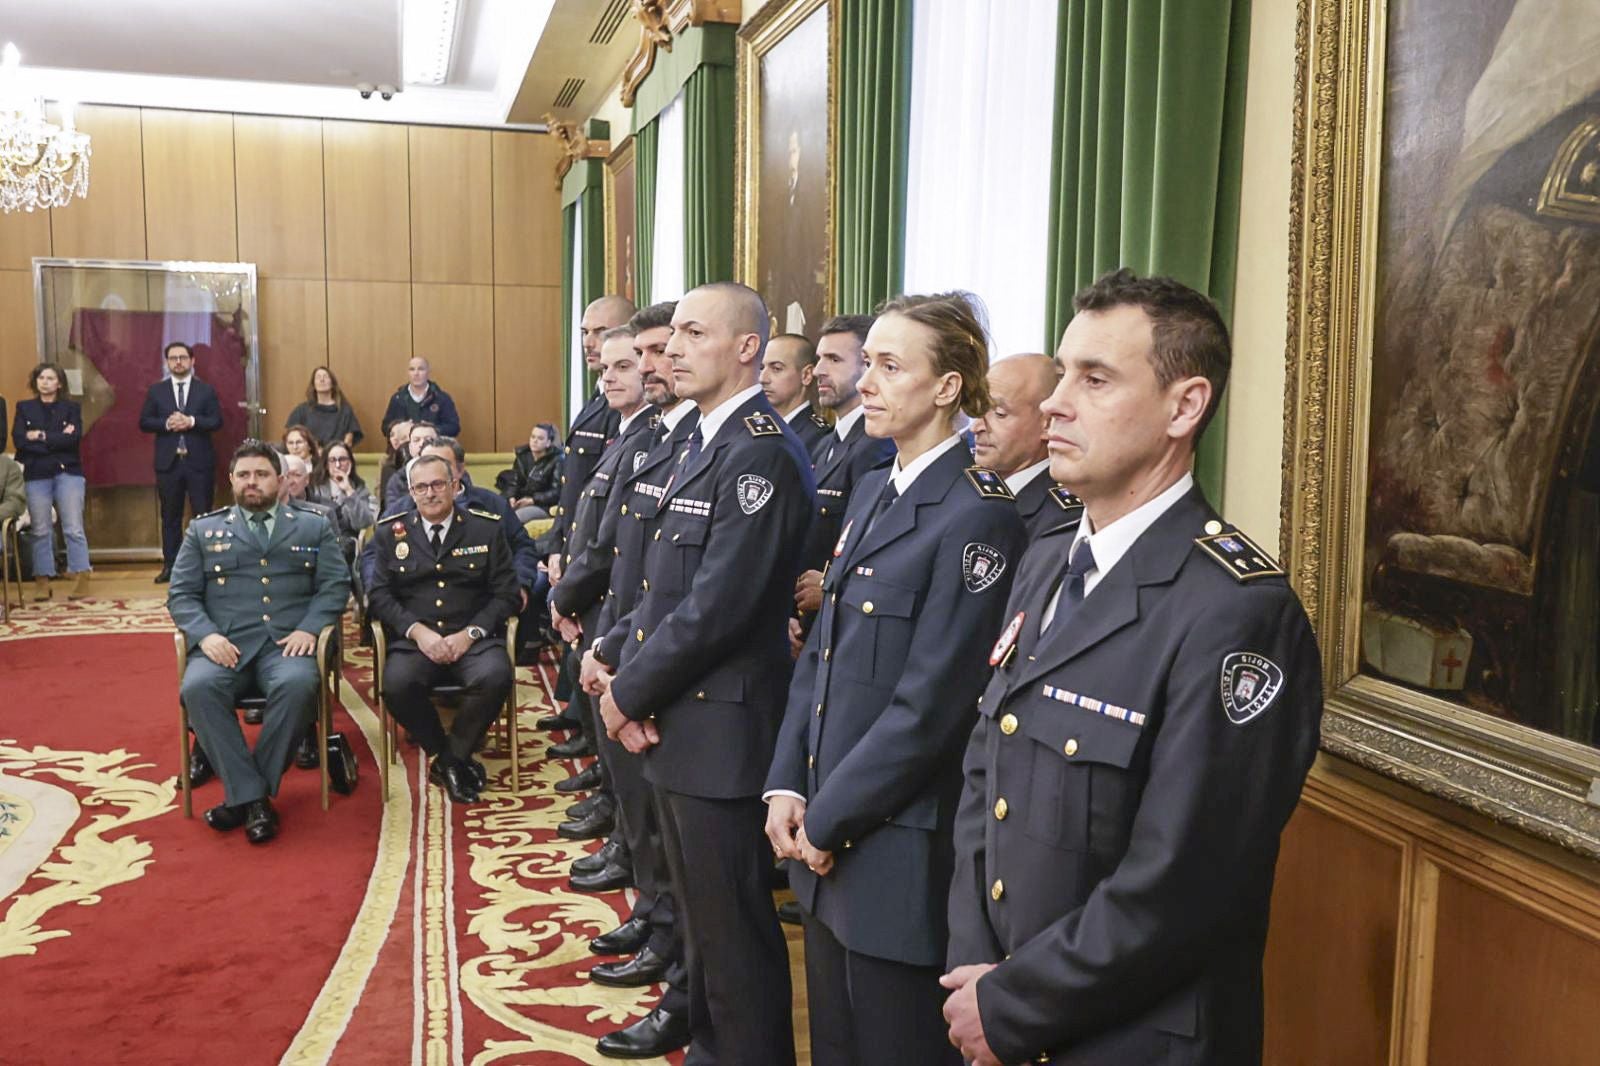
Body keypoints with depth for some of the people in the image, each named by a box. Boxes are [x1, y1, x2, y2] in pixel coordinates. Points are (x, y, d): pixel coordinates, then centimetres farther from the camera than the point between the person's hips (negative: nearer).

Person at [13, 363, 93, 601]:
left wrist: (42, 437, -9)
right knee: (40, 531, 2)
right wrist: (58, 440, -9)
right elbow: (19, 440, -3)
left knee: (74, 528, -4)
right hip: (36, 476, 1)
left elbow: (74, 439, -7)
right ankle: (42, 581, 7)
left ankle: (81, 579, -3)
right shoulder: (24, 408, 12)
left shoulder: (71, 408, 9)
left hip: (68, 473, -1)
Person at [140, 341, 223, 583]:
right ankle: (170, 565, 12)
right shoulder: (156, 390, 9)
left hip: (199, 461, -1)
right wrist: (166, 423, -14)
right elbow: (144, 422, 4)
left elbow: (216, 421, -2)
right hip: (168, 462, 1)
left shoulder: (206, 390, 6)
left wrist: (191, 421, -17)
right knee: (170, 516, 7)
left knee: (203, 514, 0)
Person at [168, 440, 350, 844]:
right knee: (198, 687, -32)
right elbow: (181, 595, 12)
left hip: (287, 642, -1)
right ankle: (251, 797, -23)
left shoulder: (314, 526, 19)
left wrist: (309, 628, -10)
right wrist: (206, 634, -8)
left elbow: (335, 585, 8)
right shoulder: (203, 530, 20)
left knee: (298, 684, -34)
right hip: (226, 644, 1)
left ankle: (243, 795, -19)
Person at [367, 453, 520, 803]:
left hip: (473, 639, 0)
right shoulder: (390, 532, 11)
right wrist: (418, 631, -11)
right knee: (396, 683, -31)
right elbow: (380, 594, 5)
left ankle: (450, 760, -7)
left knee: (495, 677, -32)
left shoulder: (487, 528, 7)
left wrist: (470, 633, -11)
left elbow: (506, 594, 4)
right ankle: (453, 760, -7)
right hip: (414, 640, 1)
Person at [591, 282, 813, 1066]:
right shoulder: (704, 441, 13)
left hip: (722, 727, -10)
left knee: (733, 927, 4)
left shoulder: (761, 452, -19)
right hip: (678, 718, 10)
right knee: (700, 913, 22)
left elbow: (716, 605, -24)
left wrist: (630, 693, -13)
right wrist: (628, 675, 0)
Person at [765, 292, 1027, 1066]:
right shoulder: (871, 493, 9)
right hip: (824, 833, 8)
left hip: (899, 846, -8)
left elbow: (929, 705, -19)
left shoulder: (977, 516, -17)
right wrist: (785, 786, 3)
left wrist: (827, 820, -12)